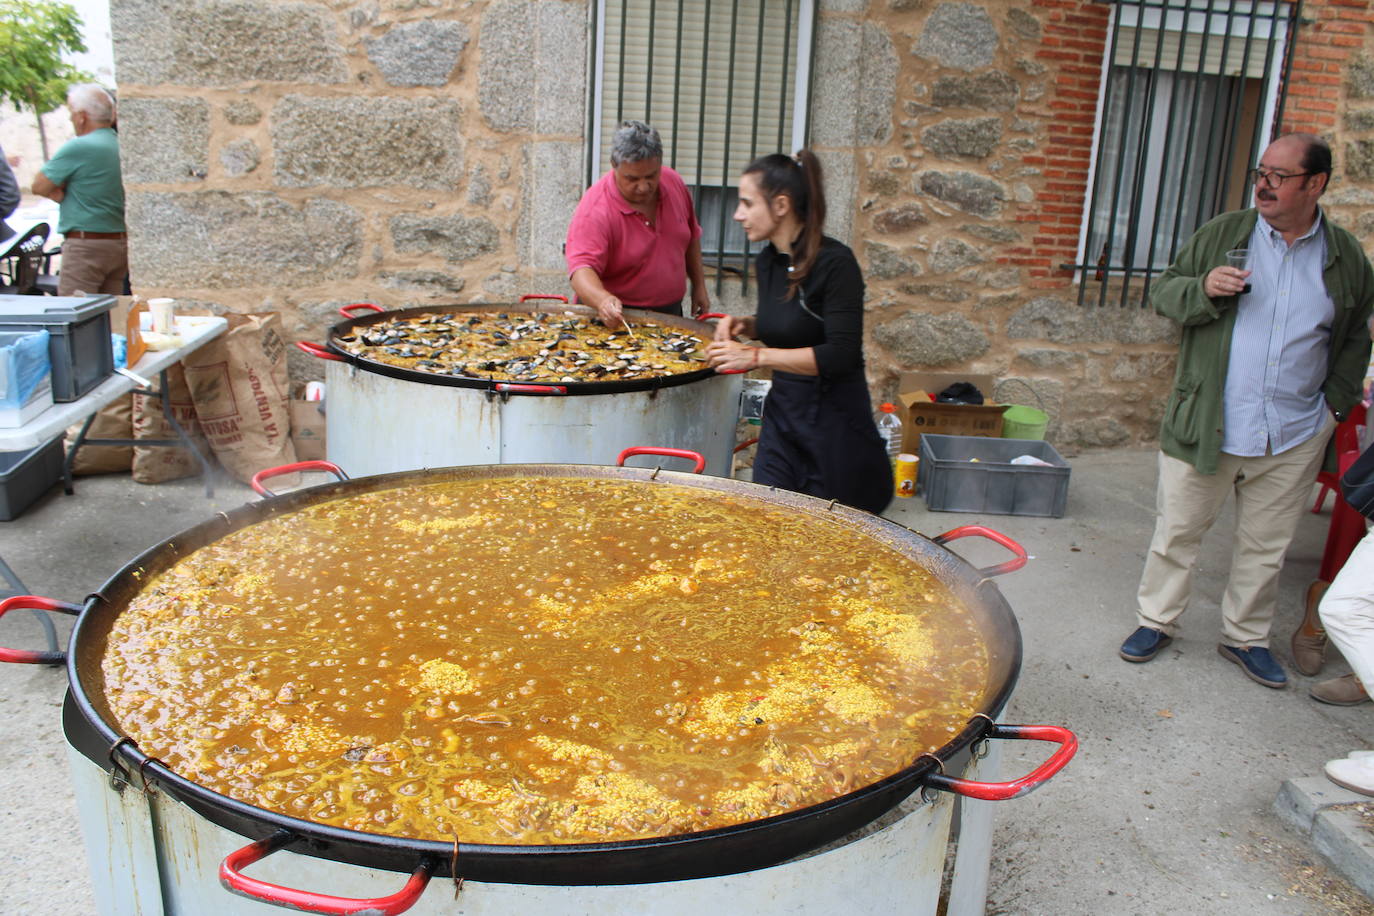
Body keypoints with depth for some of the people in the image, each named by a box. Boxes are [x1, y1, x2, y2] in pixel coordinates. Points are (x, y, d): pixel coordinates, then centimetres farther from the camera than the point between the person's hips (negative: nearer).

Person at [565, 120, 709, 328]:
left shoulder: (674, 183, 1)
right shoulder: (594, 210, -20)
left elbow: (691, 236, 16)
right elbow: (581, 268, -30)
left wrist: (699, 286, 17)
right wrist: (603, 300, -48)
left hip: (671, 312, 4)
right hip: (615, 319, -4)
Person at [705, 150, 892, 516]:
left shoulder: (835, 263, -18)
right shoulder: (767, 262, 5)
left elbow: (841, 355, -25)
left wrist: (756, 355, -25)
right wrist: (745, 325, 1)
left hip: (833, 419, -7)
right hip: (781, 412, 7)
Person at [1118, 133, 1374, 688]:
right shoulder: (1223, 234, 0)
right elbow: (1163, 294, 4)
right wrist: (1203, 289, -17)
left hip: (1294, 437, 2)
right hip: (1205, 427, -2)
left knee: (1266, 544, 13)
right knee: (1178, 530, 8)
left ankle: (1245, 636, 30)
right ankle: (1155, 621, 26)